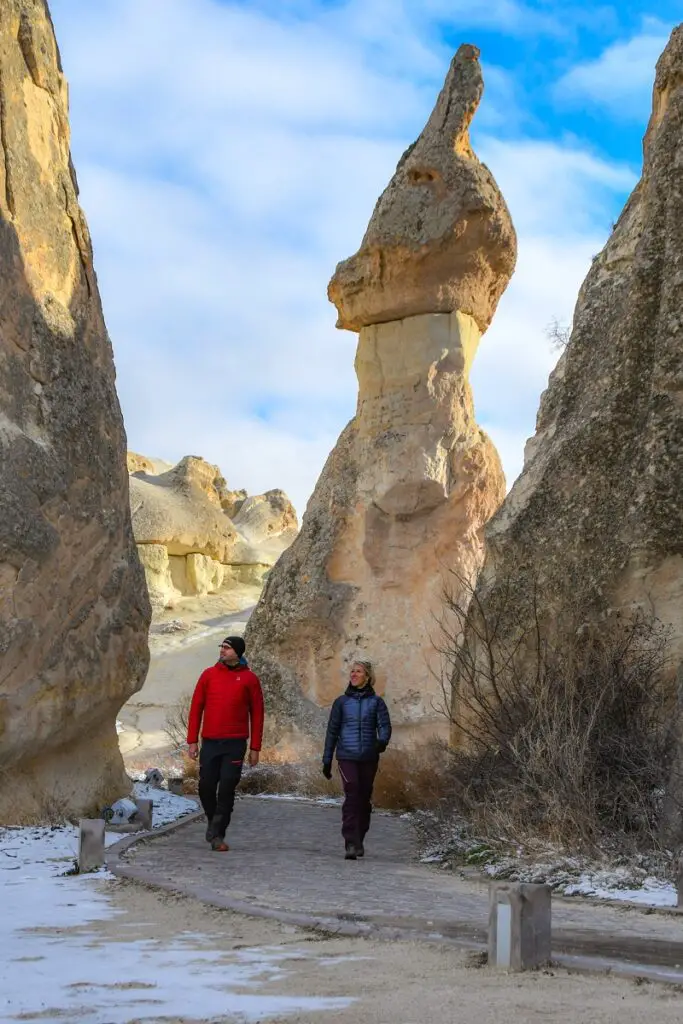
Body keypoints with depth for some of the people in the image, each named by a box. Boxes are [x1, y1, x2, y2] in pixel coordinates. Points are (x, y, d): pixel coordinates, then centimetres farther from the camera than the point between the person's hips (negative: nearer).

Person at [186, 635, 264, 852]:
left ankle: (218, 835, 3)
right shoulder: (209, 674, 8)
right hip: (210, 743, 2)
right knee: (206, 787, 3)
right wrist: (192, 741, 3)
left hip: (235, 744, -2)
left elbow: (257, 714, 6)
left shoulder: (249, 678, 4)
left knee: (227, 789, -5)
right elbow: (196, 708, 9)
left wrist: (255, 748, 2)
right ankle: (212, 820, 29)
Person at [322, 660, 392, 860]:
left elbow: (385, 725, -5)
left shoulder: (376, 702, 6)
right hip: (347, 756, -1)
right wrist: (326, 760, 10)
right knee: (351, 796, -16)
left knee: (364, 799, 8)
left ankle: (359, 842, 24)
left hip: (369, 758, 1)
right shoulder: (341, 702, 8)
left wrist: (382, 741, -28)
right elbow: (332, 731, 11)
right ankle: (350, 843, -19)